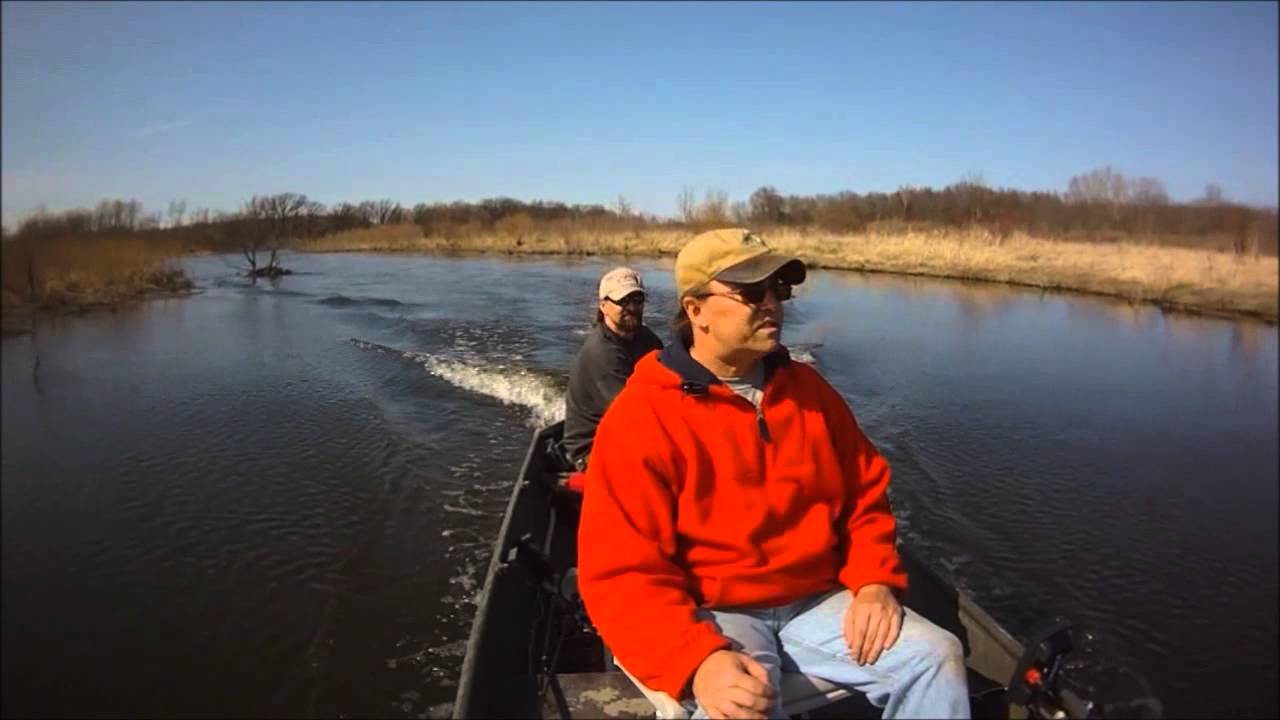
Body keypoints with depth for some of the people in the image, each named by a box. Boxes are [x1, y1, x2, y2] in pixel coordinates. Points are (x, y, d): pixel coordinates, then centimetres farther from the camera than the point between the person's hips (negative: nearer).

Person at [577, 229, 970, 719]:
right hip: (713, 615, -5)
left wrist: (875, 583, -4)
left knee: (936, 658, -11)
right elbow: (620, 575, -18)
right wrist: (697, 659, -32)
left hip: (816, 600, 6)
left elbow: (866, 495, 13)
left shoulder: (807, 389, 5)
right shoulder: (639, 418, -14)